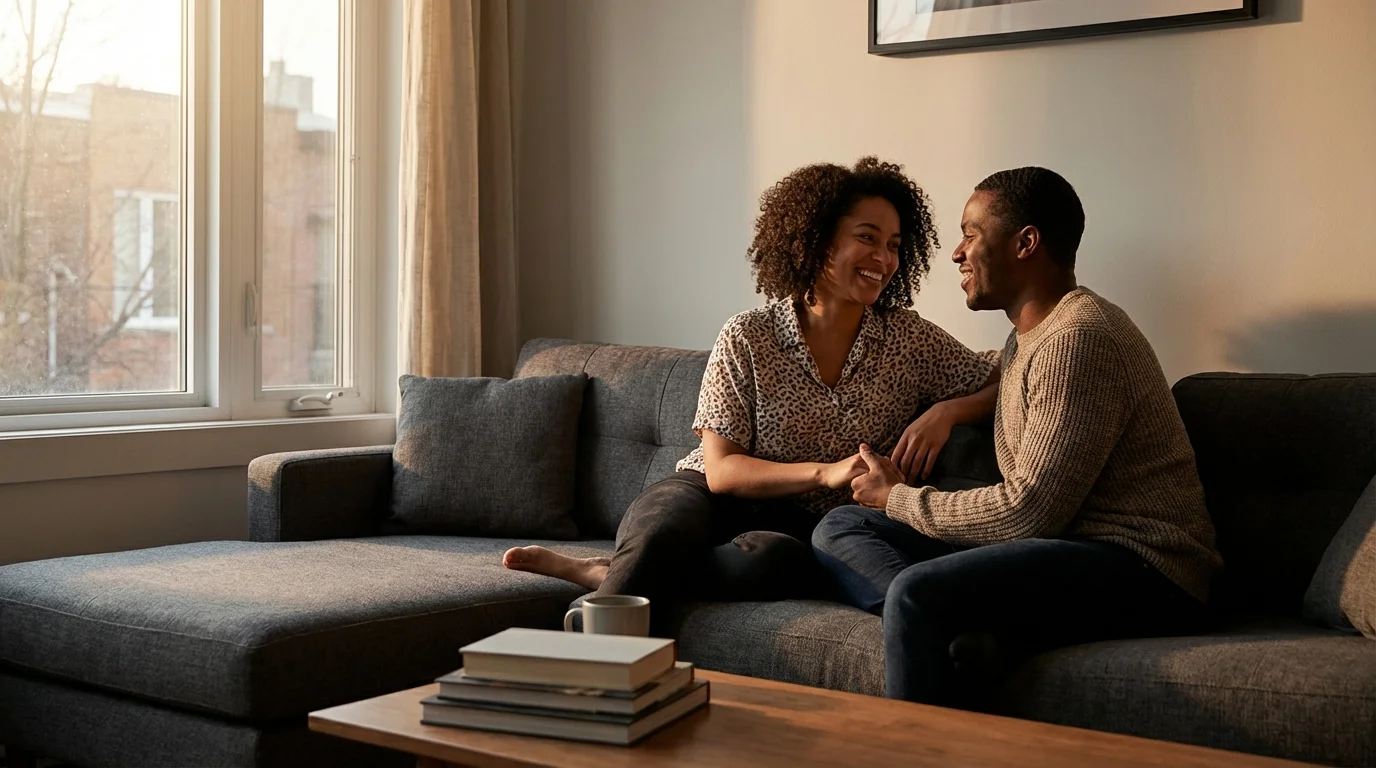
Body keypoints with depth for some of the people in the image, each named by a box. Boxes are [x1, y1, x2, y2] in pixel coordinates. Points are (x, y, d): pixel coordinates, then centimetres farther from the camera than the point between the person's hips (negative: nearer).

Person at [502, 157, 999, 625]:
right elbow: (722, 470, -9)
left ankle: (599, 572, -23)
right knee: (662, 537, -40)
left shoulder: (910, 341, 2)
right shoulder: (748, 338, -6)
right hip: (708, 496, -1)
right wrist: (826, 472, -22)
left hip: (796, 526, 2)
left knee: (777, 559, -38)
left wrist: (946, 412, -14)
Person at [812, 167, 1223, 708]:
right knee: (839, 529, 1)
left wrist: (898, 499, -5)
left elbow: (1027, 513, -19)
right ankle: (972, 630, -23)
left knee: (917, 593, -33)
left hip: (1140, 569, -10)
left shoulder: (1079, 338, -16)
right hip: (1060, 549, 11)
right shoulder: (1025, 338, 17)